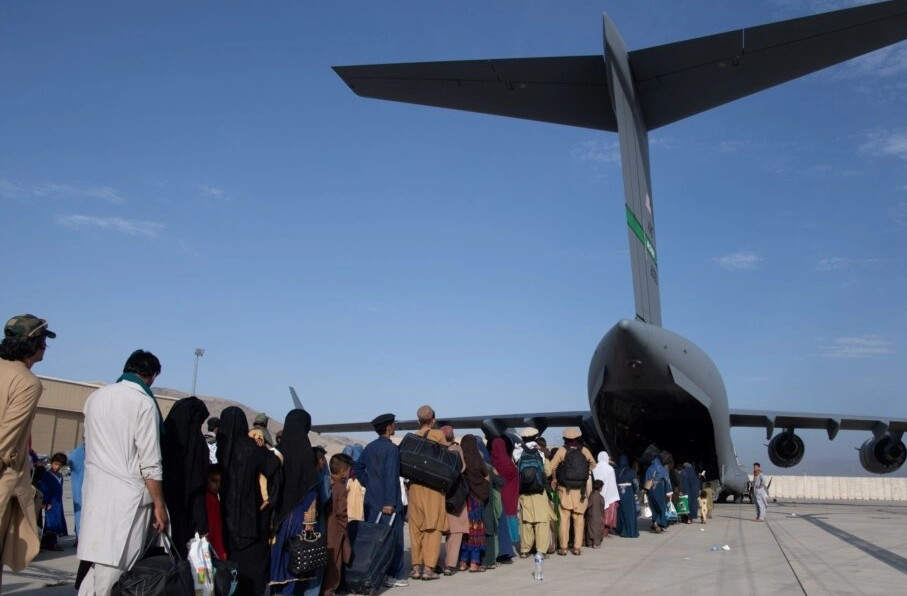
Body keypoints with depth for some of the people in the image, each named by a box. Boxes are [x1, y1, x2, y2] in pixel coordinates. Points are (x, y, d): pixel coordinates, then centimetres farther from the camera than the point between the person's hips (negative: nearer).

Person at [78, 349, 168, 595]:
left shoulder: (95, 396, 10)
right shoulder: (144, 402, -10)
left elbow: (90, 446, 17)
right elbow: (150, 464, -11)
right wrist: (160, 505, -5)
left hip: (96, 490, 6)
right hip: (127, 495, -6)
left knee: (99, 563, 12)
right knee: (115, 570, -1)